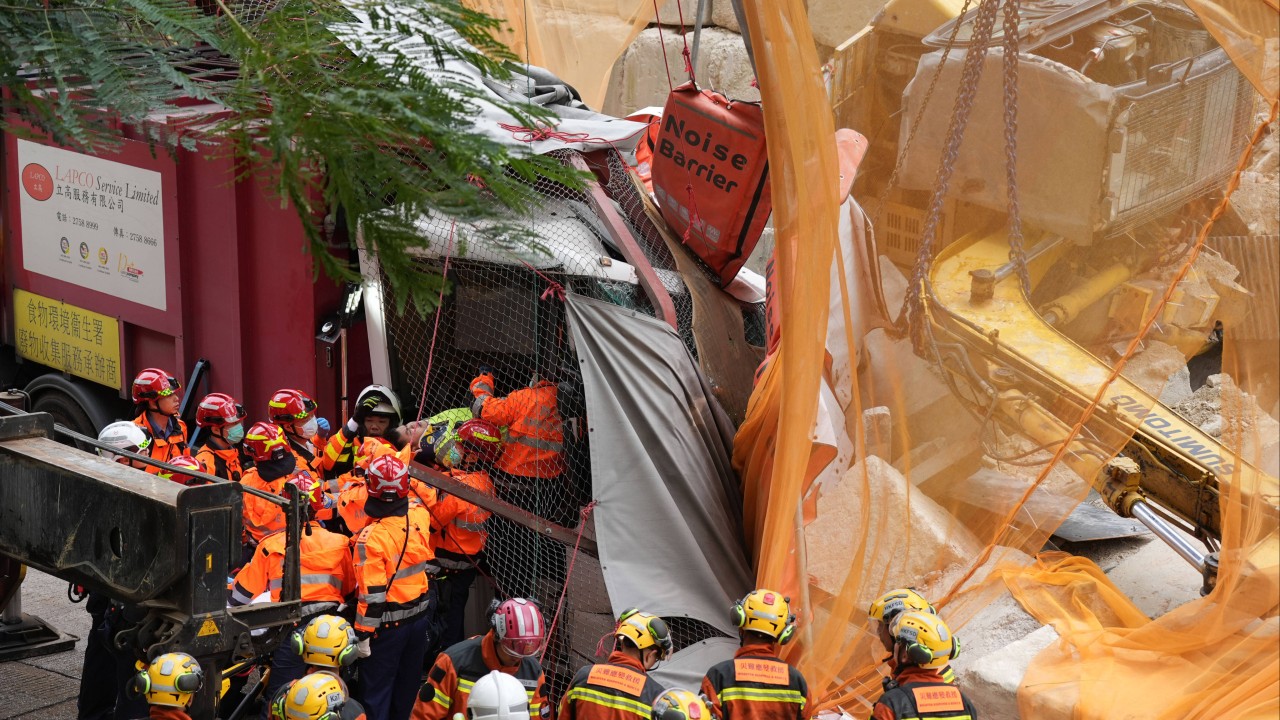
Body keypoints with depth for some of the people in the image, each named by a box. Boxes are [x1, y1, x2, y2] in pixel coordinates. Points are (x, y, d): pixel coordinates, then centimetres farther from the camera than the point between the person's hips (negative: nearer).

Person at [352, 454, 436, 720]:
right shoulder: (420, 517, -10)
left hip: (387, 626, -6)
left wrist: (363, 635, -14)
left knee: (376, 690, 7)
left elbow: (372, 595, -22)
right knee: (407, 685, 22)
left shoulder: (371, 538, -25)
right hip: (420, 618, 6)